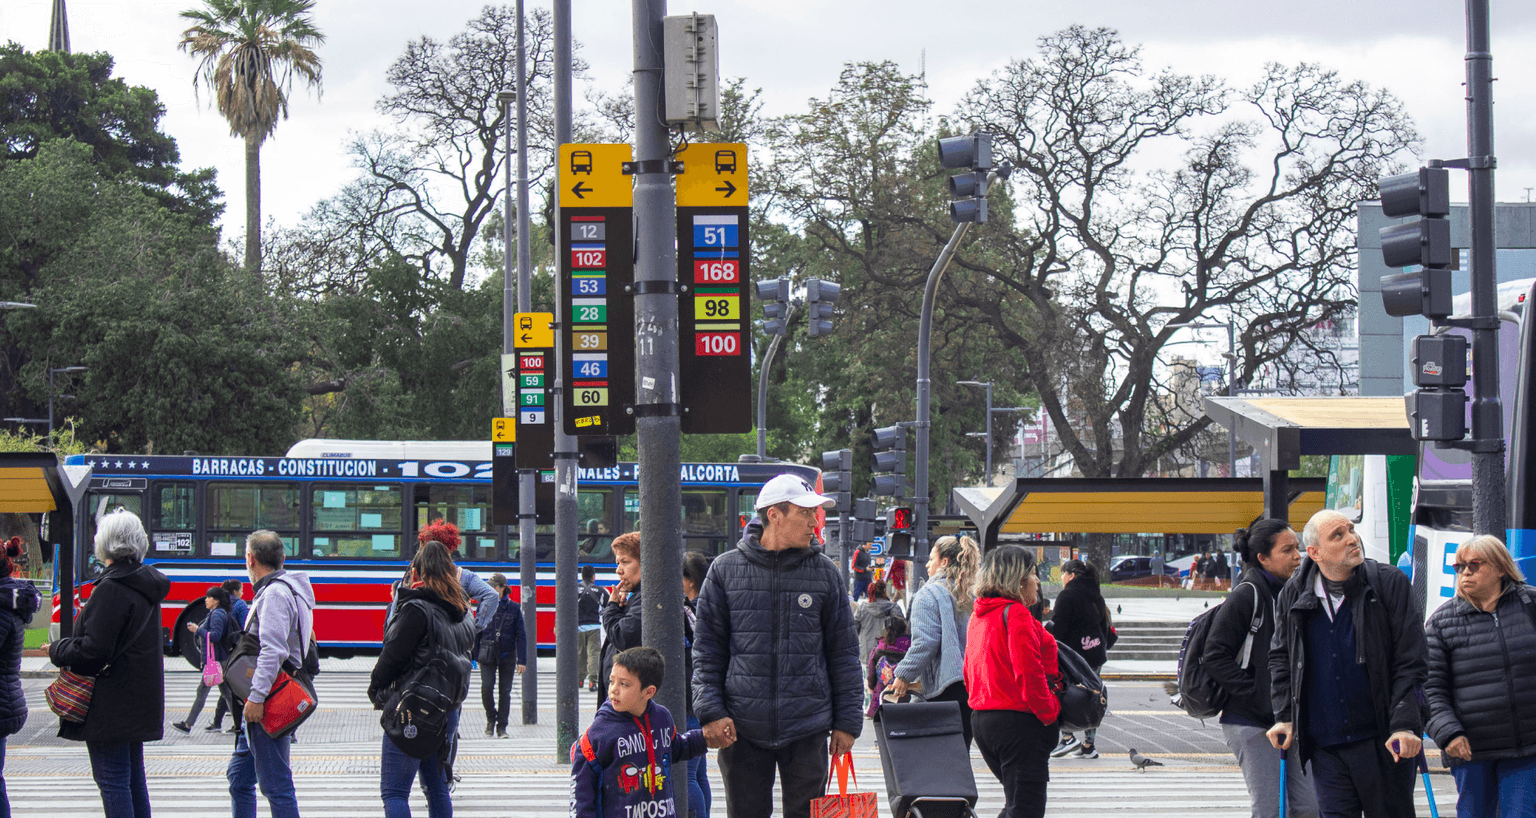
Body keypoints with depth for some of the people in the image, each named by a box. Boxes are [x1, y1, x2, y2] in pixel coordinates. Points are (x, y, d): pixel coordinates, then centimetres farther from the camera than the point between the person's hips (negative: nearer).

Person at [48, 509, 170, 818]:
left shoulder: (111, 589, -18)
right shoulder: (146, 584, 11)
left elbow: (93, 651, -21)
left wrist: (57, 651, -3)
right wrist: (66, 648, 22)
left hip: (112, 701, -9)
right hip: (139, 697, 9)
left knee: (111, 780, -7)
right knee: (133, 778, 16)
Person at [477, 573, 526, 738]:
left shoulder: (513, 608, 1)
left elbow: (521, 635, 2)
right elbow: (477, 632, 10)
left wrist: (522, 660, -4)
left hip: (507, 656, 0)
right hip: (487, 654, 0)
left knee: (505, 691, 2)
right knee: (486, 687, -13)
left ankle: (502, 727, 11)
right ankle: (491, 719, 11)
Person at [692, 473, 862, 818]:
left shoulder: (825, 573, 4)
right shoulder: (726, 570, 2)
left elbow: (844, 652, 8)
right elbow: (707, 648, 5)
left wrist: (847, 721, 4)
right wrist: (711, 711, -5)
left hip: (807, 728, 0)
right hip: (742, 728, 0)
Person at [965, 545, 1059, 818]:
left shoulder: (978, 616, 15)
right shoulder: (1016, 614, -14)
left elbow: (970, 674, 20)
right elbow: (1028, 673, -20)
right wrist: (1050, 711, -11)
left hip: (981, 716, 9)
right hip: (1018, 721, -9)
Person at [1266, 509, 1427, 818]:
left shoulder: (1390, 584, -5)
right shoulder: (1294, 595, 4)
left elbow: (1409, 662, -6)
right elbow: (1281, 658, 18)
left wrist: (1404, 724, -14)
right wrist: (1284, 717, 8)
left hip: (1382, 742, -2)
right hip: (1324, 744, 3)